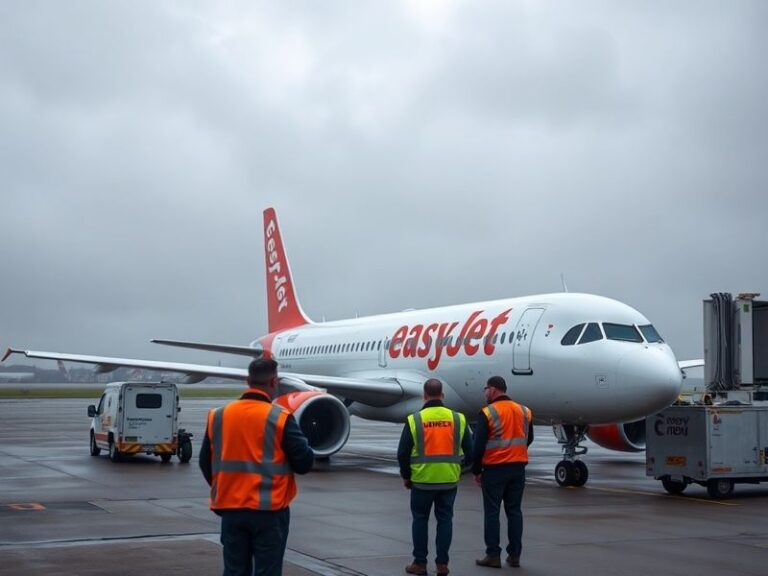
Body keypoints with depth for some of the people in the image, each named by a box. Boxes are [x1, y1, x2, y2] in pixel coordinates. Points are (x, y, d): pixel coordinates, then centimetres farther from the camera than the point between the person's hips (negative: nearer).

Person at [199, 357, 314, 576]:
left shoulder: (218, 416, 3)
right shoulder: (280, 418, -12)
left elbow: (206, 463, 11)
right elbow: (304, 463, -10)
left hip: (231, 509, 5)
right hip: (269, 510, -4)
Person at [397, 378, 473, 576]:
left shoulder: (414, 419, -8)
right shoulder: (457, 419, -1)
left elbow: (403, 453, -3)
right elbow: (469, 450, 5)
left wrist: (406, 476, 11)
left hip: (422, 480, -2)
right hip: (449, 480, 2)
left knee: (420, 519, 10)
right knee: (445, 519, 11)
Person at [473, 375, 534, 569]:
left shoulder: (487, 413, -10)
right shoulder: (524, 411, 7)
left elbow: (479, 445, -11)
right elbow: (529, 439, 15)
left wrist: (476, 471, -2)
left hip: (494, 469, -5)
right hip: (518, 468, 5)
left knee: (492, 512, 2)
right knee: (514, 511, 10)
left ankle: (493, 555, 2)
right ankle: (514, 555, 11)